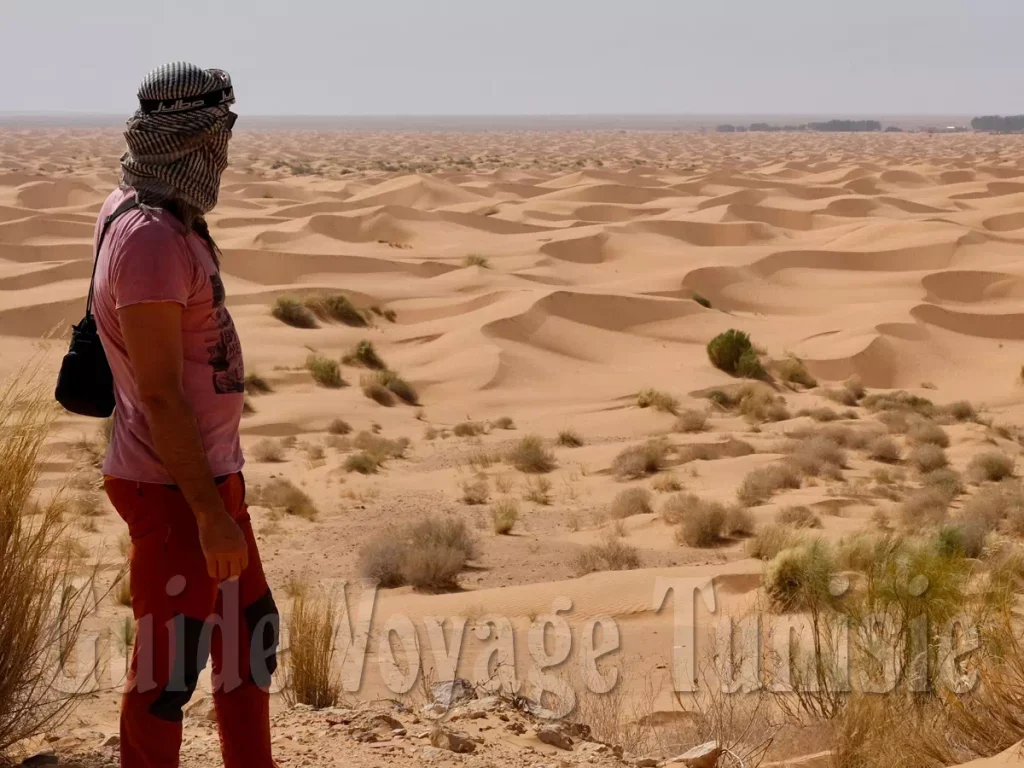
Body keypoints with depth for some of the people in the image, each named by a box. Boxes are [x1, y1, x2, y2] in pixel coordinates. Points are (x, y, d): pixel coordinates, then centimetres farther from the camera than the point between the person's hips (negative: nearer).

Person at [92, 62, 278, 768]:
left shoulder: (167, 218, 5)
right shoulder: (149, 239, -23)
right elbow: (160, 393, -25)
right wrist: (211, 513, -24)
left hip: (211, 472, 10)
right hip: (173, 490, -10)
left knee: (251, 632, 20)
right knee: (170, 667, 1)